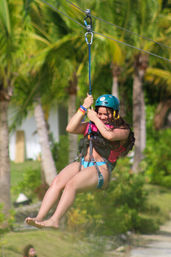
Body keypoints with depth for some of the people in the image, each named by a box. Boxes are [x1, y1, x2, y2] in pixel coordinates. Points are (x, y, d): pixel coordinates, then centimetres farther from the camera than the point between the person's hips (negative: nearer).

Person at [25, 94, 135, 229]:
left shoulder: (123, 130, 8)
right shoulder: (91, 126, 23)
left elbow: (109, 135, -14)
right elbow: (70, 128, 8)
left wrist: (95, 118, -3)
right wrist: (84, 108, 2)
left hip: (101, 171, -5)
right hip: (82, 165, 6)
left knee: (71, 185, -32)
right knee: (57, 182, -23)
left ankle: (54, 220, -43)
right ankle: (39, 217, -32)